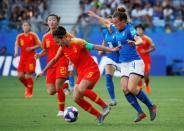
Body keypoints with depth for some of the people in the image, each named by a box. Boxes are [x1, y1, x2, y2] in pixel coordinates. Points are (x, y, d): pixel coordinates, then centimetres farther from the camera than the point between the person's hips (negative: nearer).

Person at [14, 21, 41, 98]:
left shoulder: (33, 35, -1)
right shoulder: (19, 36, 7)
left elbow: (39, 45, 2)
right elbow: (17, 45, 1)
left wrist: (32, 48, -14)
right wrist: (16, 52, -19)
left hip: (31, 58, -3)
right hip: (22, 58, 3)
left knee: (28, 75, -9)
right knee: (20, 76, -4)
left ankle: (29, 92, 8)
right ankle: (27, 87, 25)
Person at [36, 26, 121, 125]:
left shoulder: (77, 42, -14)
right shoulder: (63, 48, 6)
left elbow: (95, 47, -14)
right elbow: (54, 60, 20)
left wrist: (111, 50, -18)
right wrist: (43, 71, 22)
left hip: (92, 70, -8)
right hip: (81, 73, 8)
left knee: (81, 89, -32)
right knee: (76, 98, -5)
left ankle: (105, 106, -20)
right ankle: (99, 116, 3)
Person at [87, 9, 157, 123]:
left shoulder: (129, 29, -12)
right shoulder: (116, 29, 11)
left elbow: (140, 40, -29)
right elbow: (106, 23, 32)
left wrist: (134, 43, -51)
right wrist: (95, 16, 41)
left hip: (135, 62, -8)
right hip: (124, 64, 8)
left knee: (131, 88, -20)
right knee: (125, 90, -9)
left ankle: (151, 107, -3)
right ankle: (140, 113, -6)